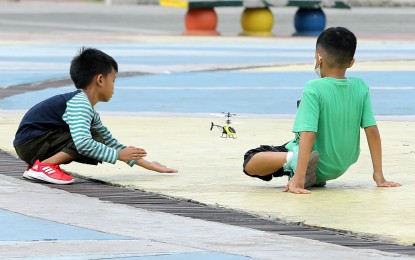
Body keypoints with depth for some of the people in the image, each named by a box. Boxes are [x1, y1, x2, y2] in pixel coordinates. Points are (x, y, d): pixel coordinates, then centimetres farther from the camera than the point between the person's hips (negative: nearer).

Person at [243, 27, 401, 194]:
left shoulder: (314, 89, -25)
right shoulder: (360, 87, -11)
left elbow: (308, 134, -32)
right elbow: (372, 131, -9)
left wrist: (298, 180, -34)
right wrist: (379, 175, -3)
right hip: (340, 169, 6)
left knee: (250, 163, 0)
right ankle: (317, 179, 13)